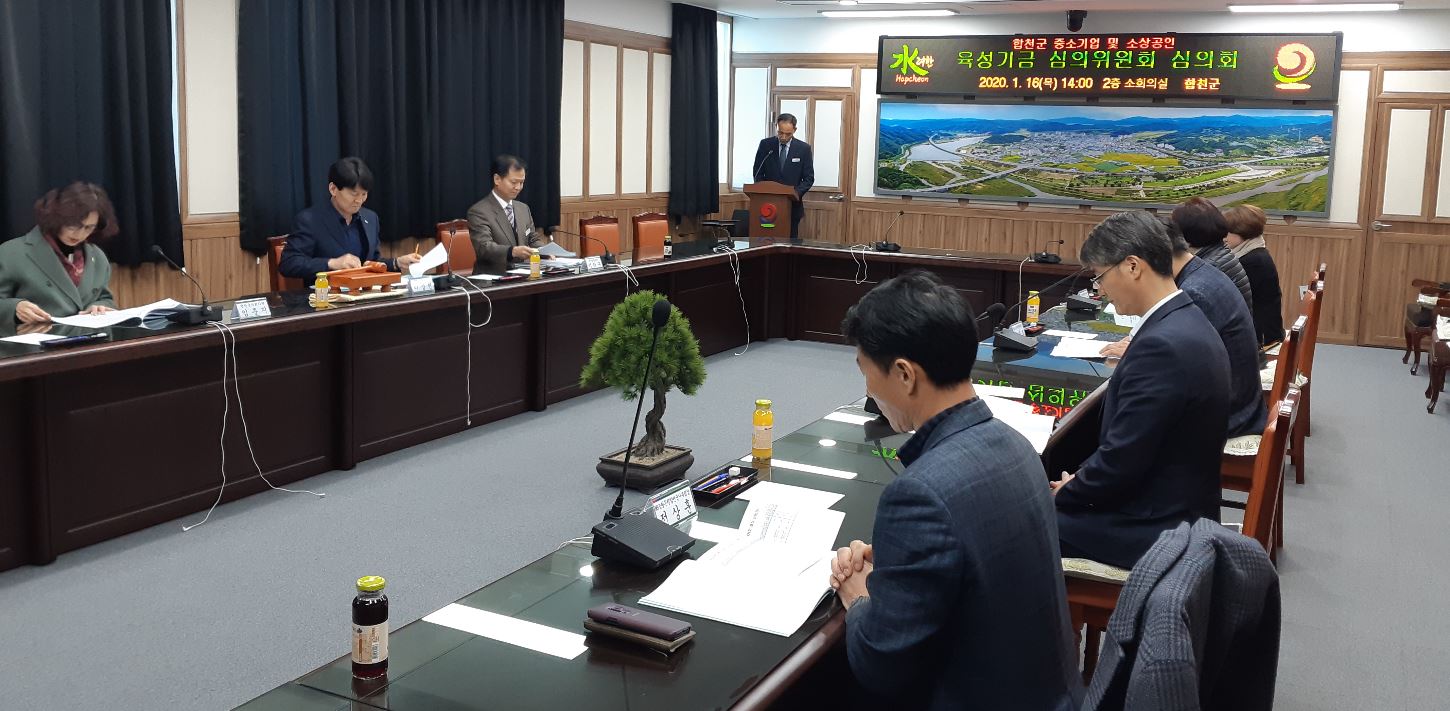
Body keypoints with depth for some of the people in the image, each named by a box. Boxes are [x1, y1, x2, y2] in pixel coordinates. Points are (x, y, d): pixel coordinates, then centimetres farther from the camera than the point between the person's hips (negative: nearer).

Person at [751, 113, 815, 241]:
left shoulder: (804, 148, 0)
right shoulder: (765, 145, 2)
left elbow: (809, 178, 1)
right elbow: (758, 173, 7)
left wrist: (797, 193, -16)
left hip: (792, 204, 0)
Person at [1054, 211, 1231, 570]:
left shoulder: (1162, 345, -26)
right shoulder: (1187, 322, 5)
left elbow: (1119, 464, -23)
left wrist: (1064, 493, -6)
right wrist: (1081, 481, 5)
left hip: (1151, 527, -9)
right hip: (1177, 507, 9)